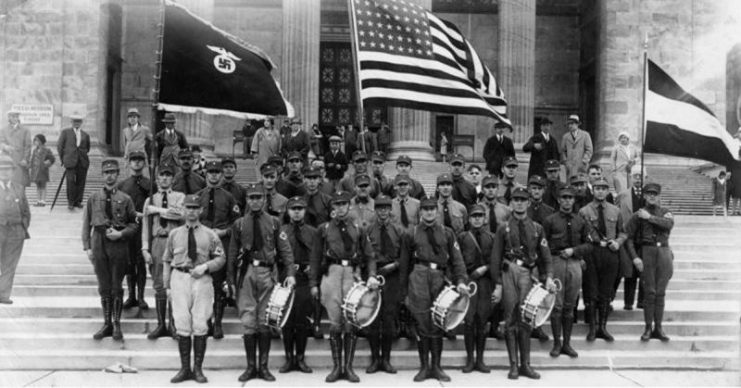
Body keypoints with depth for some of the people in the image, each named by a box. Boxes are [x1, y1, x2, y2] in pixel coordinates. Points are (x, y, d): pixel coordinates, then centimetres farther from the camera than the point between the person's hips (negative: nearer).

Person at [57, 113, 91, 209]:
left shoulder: (85, 135, 14)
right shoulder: (65, 132, 7)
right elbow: (59, 146, 9)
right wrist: (63, 159, 7)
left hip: (82, 162, 3)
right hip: (70, 161, -3)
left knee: (81, 182, 3)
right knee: (70, 181, -10)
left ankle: (78, 201, 13)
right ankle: (70, 202, -2)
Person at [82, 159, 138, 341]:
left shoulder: (125, 199, 1)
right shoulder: (93, 198, 5)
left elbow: (134, 224, 5)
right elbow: (86, 224, 7)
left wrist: (121, 234, -12)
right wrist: (87, 247, 1)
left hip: (119, 245, -2)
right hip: (99, 244, 2)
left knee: (116, 287, 4)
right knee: (104, 287, 8)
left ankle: (116, 325, 14)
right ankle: (107, 324, 18)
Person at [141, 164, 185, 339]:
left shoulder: (180, 197, 8)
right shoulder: (150, 200, 13)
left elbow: (180, 214, -13)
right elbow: (145, 226, 7)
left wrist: (157, 210, -7)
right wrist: (145, 249, -2)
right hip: (157, 242, 2)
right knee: (159, 286, 5)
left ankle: (174, 325, 7)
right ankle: (161, 325, 13)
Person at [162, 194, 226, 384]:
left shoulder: (210, 235, 7)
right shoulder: (174, 234, 12)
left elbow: (220, 259, 6)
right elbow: (167, 261, 13)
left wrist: (205, 266, -11)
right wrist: (167, 286, 7)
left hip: (202, 279, -1)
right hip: (180, 278, 1)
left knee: (200, 325, -2)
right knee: (182, 324, -1)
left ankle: (198, 368, 8)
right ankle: (185, 368, 7)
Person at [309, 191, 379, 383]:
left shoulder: (358, 230, 13)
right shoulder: (324, 228, 11)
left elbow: (370, 256, 12)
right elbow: (316, 257, 11)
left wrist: (372, 276, -5)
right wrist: (313, 283, 6)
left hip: (353, 274, 1)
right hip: (331, 273, 0)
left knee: (351, 323, -1)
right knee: (335, 323, -2)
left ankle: (348, 367, 8)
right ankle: (336, 366, 8)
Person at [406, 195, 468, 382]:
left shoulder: (447, 233, 12)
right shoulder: (413, 233, 10)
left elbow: (457, 259, 7)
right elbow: (406, 261, 12)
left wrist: (460, 281, -8)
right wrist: (405, 291, 9)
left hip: (440, 277, 1)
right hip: (418, 277, -1)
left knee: (437, 325, 4)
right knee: (422, 324, -1)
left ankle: (436, 367, 15)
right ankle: (424, 367, 9)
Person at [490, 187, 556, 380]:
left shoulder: (537, 228, 11)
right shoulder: (503, 228, 6)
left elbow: (545, 256, 8)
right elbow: (496, 258, 4)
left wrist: (549, 277, -9)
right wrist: (498, 285, -3)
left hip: (529, 274, 1)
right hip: (509, 273, -1)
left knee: (526, 321, 2)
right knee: (511, 321, 1)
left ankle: (525, 365, 11)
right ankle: (513, 365, 8)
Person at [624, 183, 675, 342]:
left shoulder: (665, 212, 11)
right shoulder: (638, 215, 4)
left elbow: (669, 224, -12)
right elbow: (628, 237, 0)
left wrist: (650, 217, -13)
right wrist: (634, 257, -9)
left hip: (664, 252, 2)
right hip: (647, 253, -2)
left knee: (660, 292, 4)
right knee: (649, 292, -4)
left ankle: (658, 328, 12)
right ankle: (648, 328, 4)